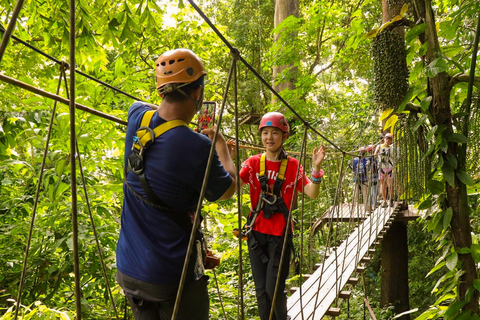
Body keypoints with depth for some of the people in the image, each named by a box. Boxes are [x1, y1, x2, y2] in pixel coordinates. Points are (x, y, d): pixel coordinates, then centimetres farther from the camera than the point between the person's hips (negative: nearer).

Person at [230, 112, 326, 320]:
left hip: (280, 234, -2)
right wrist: (229, 160, -27)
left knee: (275, 290, -2)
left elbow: (312, 193, -12)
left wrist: (316, 167, -26)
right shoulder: (253, 163, 1)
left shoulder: (293, 165, -2)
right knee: (261, 290, 9)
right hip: (257, 233, 2)